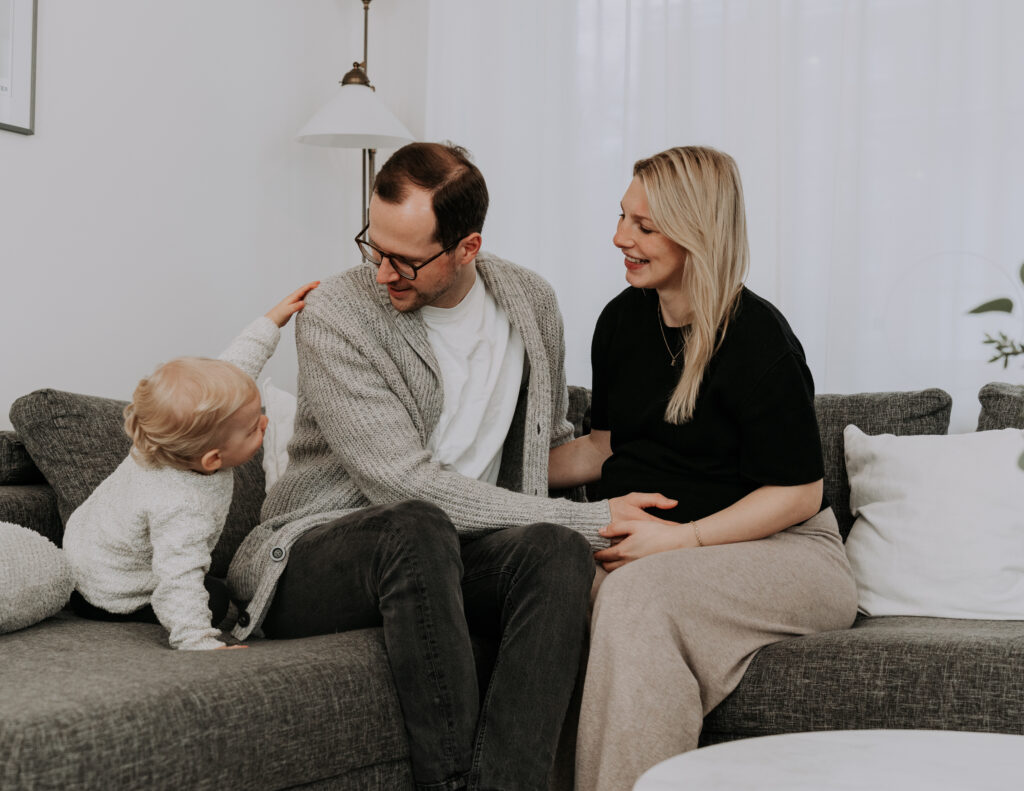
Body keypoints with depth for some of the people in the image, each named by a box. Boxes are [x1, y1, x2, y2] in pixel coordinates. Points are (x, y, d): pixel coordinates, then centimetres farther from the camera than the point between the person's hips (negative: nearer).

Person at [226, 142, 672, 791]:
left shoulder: (532, 301, 5)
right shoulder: (335, 317, -13)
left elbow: (551, 445, 21)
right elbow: (409, 485, -20)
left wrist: (580, 538, 0)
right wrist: (593, 520, -18)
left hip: (449, 555, 4)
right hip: (315, 558, -4)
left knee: (558, 552, -29)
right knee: (418, 528, -38)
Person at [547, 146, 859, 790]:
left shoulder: (758, 339, -12)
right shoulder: (623, 319, 10)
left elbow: (797, 494, -11)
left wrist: (683, 538, -20)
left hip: (775, 547, -5)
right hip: (647, 544, 6)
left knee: (640, 593, -36)